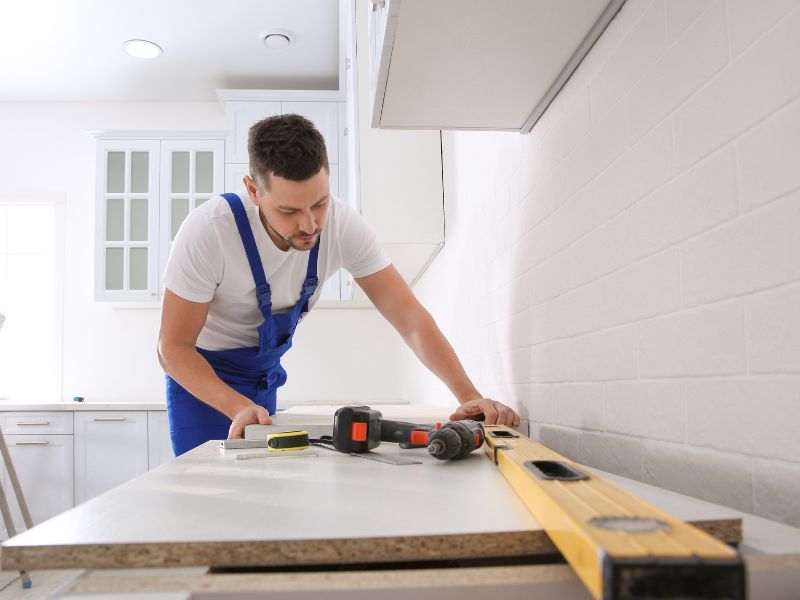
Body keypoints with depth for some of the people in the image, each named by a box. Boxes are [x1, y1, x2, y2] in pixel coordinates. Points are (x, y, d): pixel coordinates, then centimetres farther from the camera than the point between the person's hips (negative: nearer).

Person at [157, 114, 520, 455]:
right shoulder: (208, 231, -32)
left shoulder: (344, 226, -23)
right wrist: (238, 407, -41)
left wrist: (469, 396, -37)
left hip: (264, 373, 3)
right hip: (200, 371, -3)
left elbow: (410, 319, -23)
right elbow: (173, 347, -25)